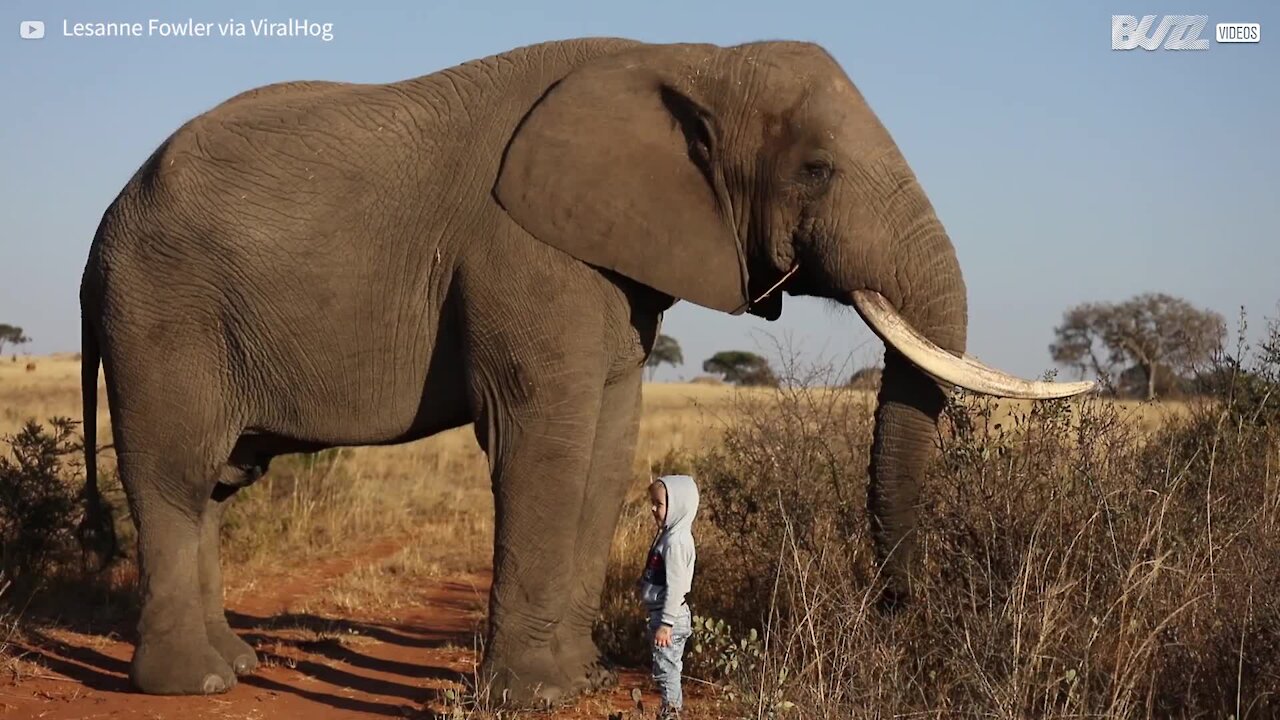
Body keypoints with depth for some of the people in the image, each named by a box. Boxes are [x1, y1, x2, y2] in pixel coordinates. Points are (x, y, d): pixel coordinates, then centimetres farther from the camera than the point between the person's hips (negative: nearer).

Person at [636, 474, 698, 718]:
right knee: (668, 669, 18)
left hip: (670, 616, -10)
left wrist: (666, 623, -23)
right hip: (662, 614, 10)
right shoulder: (669, 535, 9)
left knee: (666, 669, -3)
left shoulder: (676, 541, -22)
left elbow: (676, 586, -24)